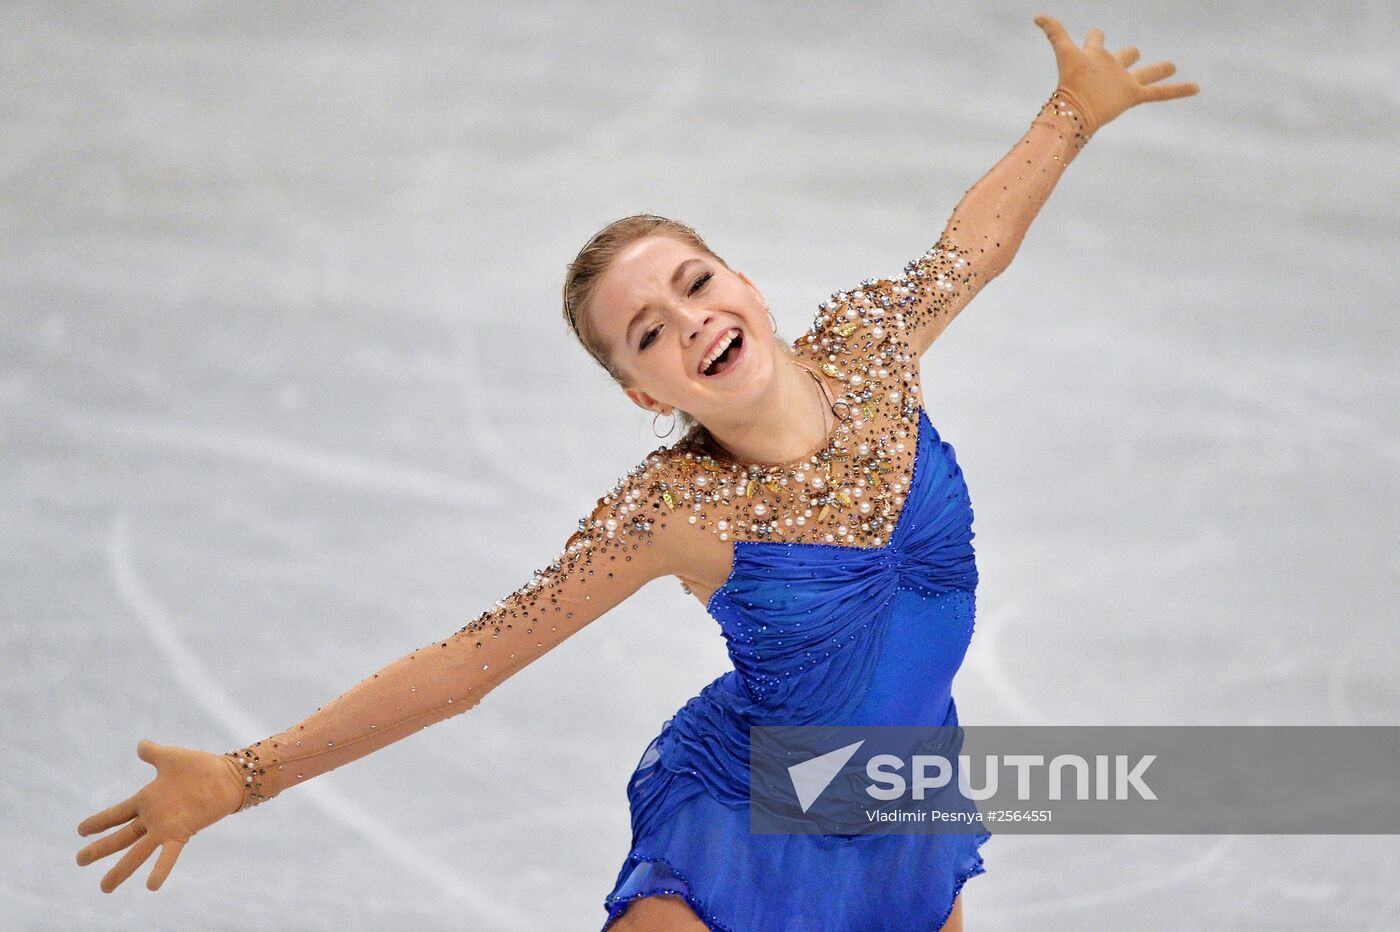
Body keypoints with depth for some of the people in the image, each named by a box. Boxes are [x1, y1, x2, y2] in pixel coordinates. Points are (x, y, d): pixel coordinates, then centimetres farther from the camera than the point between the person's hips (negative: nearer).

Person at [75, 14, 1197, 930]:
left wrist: (1076, 112, 19)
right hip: (741, 825, -5)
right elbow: (465, 662, -17)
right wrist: (238, 778, -19)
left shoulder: (866, 344, -13)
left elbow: (968, 247, 11)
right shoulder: (671, 511, -22)